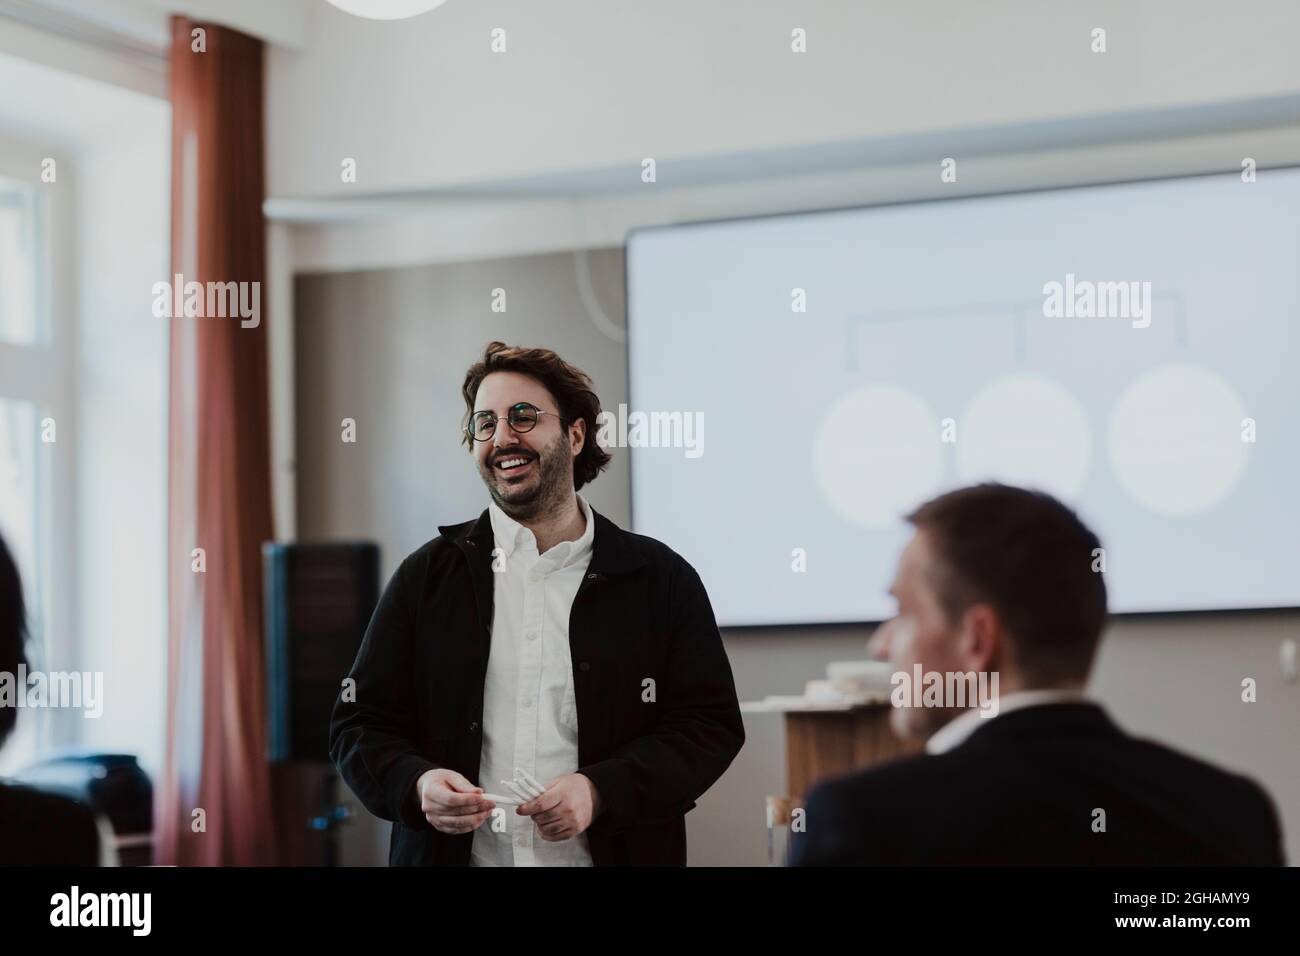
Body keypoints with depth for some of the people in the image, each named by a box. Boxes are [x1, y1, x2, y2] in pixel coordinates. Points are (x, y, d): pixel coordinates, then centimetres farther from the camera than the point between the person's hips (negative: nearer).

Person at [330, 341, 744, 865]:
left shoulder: (660, 579, 1)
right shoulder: (427, 577, 4)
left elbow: (711, 724, -3)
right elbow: (360, 724, 3)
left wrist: (600, 791, -17)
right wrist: (417, 784, -18)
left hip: (611, 852, -1)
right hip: (457, 853, 1)